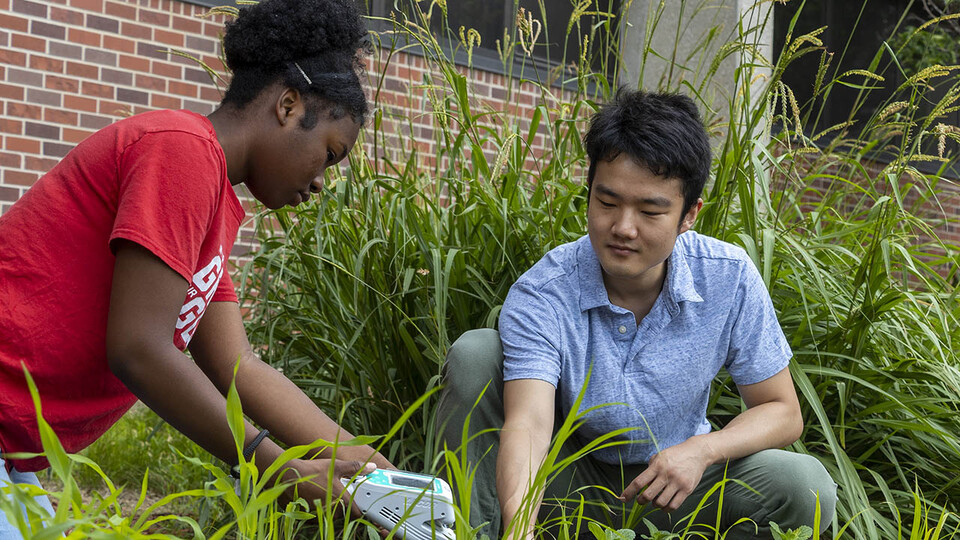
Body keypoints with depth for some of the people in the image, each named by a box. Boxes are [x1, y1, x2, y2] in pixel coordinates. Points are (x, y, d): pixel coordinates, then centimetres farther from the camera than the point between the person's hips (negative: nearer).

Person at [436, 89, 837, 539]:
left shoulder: (730, 278, -16)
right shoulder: (542, 294, -23)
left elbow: (782, 412, -8)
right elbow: (528, 423, -38)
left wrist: (703, 449, -28)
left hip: (667, 487, 2)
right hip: (568, 480, -1)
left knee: (807, 488, -26)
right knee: (473, 354, -24)